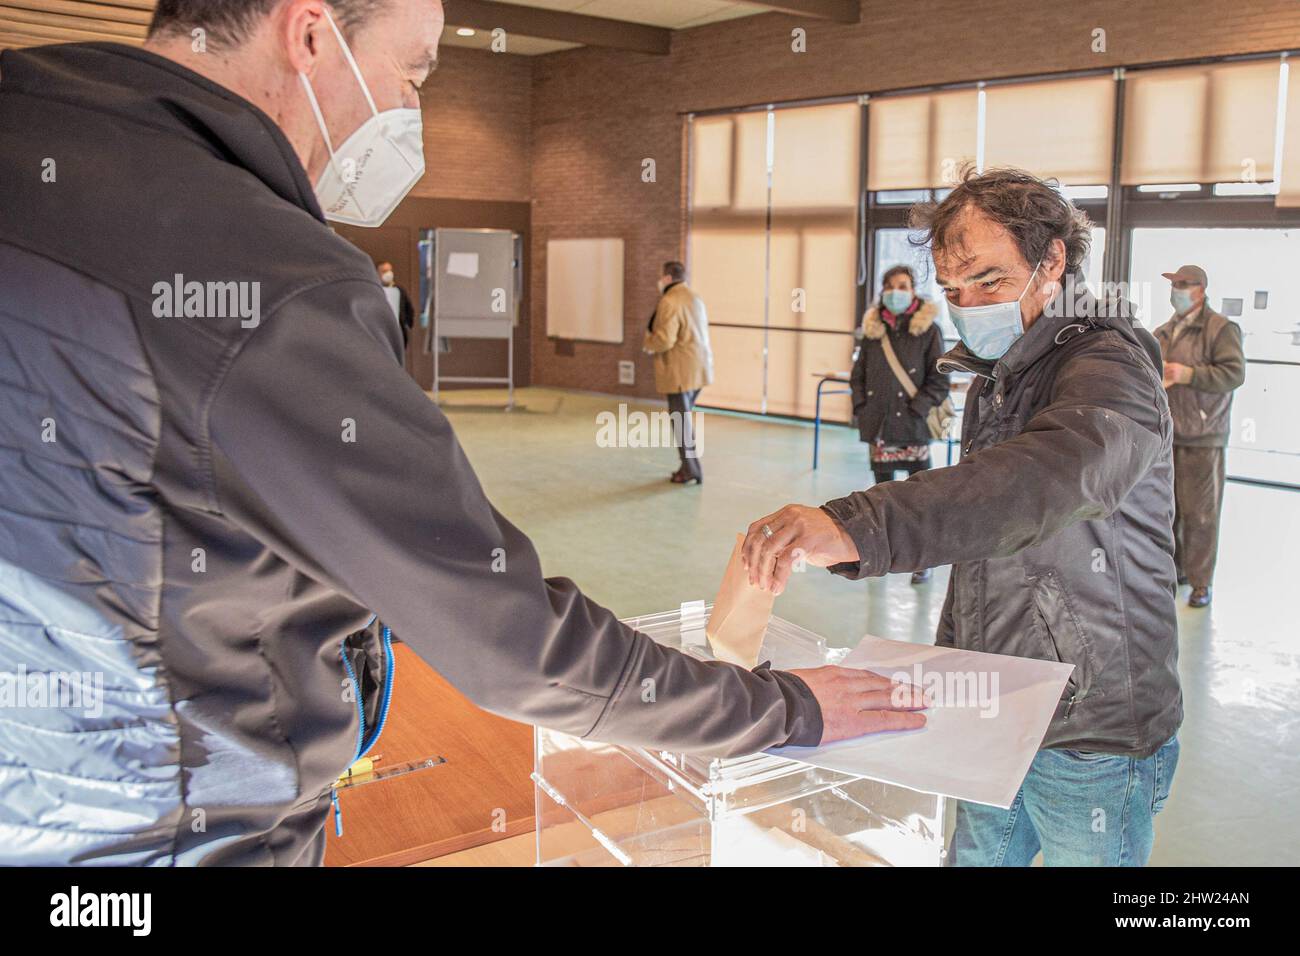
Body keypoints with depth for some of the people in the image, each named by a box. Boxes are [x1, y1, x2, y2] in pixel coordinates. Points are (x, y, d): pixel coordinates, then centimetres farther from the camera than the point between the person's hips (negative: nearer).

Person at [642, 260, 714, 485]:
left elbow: (664, 340, -21)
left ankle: (691, 471, 4)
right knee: (685, 418, 17)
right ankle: (689, 466, 20)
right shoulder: (695, 298, 14)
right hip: (699, 367, 9)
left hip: (680, 371, -9)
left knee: (681, 421, 0)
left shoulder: (669, 301, -15)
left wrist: (647, 342, -1)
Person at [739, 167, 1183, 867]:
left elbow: (1047, 476, -44)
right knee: (976, 855, 17)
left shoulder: (1108, 367, -20)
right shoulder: (994, 378, 10)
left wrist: (853, 528, -57)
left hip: (1094, 740, -7)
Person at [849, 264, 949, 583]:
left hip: (913, 427, -3)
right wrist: (861, 408, 3)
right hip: (879, 425, 4)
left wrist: (917, 410, -13)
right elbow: (858, 374, 14)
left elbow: (939, 380, -5)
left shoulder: (927, 330, -4)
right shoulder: (874, 329, 7)